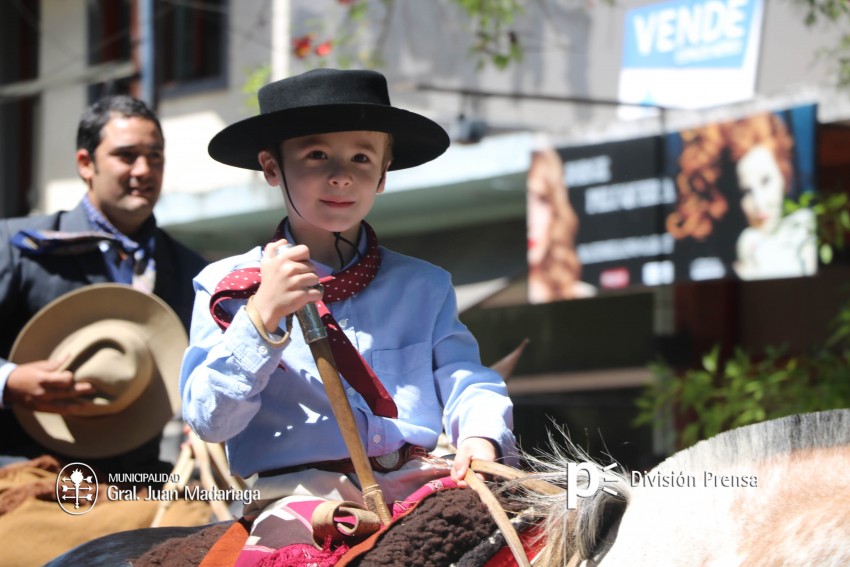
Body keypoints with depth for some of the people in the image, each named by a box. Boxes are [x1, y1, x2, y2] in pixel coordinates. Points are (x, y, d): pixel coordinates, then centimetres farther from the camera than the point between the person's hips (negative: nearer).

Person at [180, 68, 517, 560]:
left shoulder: (424, 286, 17)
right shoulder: (227, 288, 9)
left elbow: (464, 377, 5)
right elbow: (209, 421, -1)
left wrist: (481, 436, -17)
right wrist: (263, 318, -13)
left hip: (421, 482, 4)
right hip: (300, 494, -3)